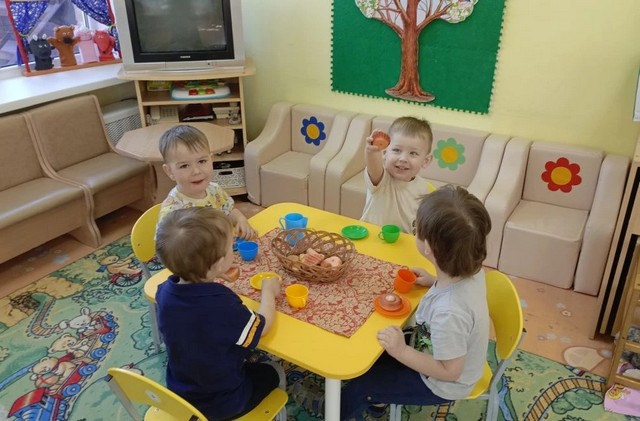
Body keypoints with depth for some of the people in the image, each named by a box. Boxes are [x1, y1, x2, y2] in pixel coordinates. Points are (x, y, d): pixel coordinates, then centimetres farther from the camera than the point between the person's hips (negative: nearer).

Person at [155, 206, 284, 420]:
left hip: (179, 394, 5)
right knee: (274, 373, 20)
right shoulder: (224, 306, -38)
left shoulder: (165, 291, -20)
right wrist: (268, 290, -3)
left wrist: (216, 282, 3)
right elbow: (261, 327, -17)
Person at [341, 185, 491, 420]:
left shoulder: (449, 312, -43)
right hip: (438, 350, 7)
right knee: (379, 345, 21)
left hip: (442, 384, -7)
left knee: (361, 383, 7)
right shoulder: (471, 270, -21)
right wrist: (433, 282, -6)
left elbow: (450, 371, -29)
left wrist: (401, 352, -25)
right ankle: (378, 398, 46)